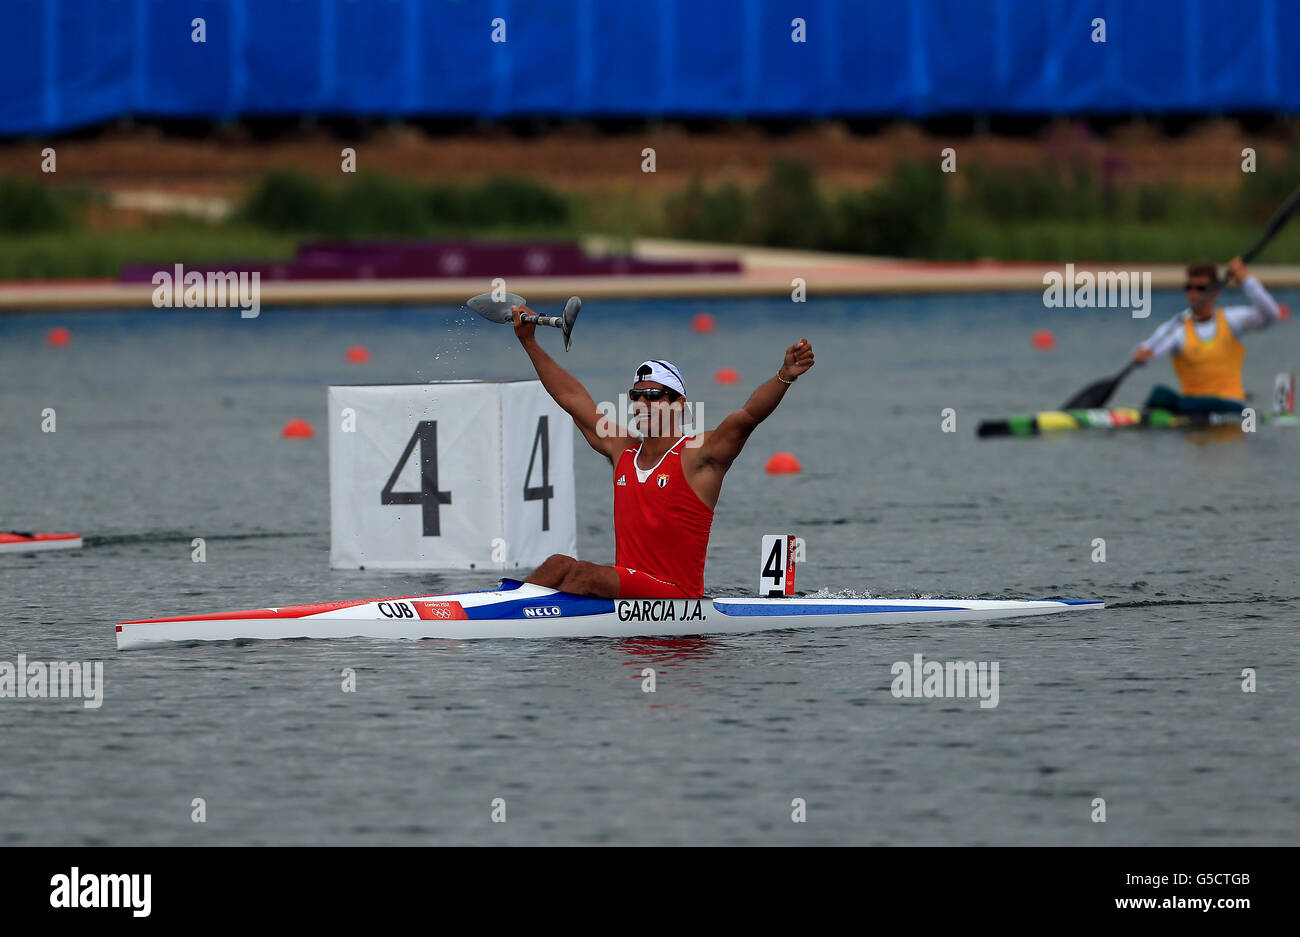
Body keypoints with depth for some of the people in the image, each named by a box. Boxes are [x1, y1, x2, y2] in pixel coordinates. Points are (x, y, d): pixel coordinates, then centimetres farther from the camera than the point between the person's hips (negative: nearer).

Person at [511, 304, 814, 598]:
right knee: (559, 565, -14)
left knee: (583, 573, -25)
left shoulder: (699, 455, -5)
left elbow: (749, 415, -20)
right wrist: (529, 342, 26)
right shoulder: (622, 451, 15)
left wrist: (785, 376, -38)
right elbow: (571, 397, 22)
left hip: (677, 596, -6)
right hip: (625, 591, 6)